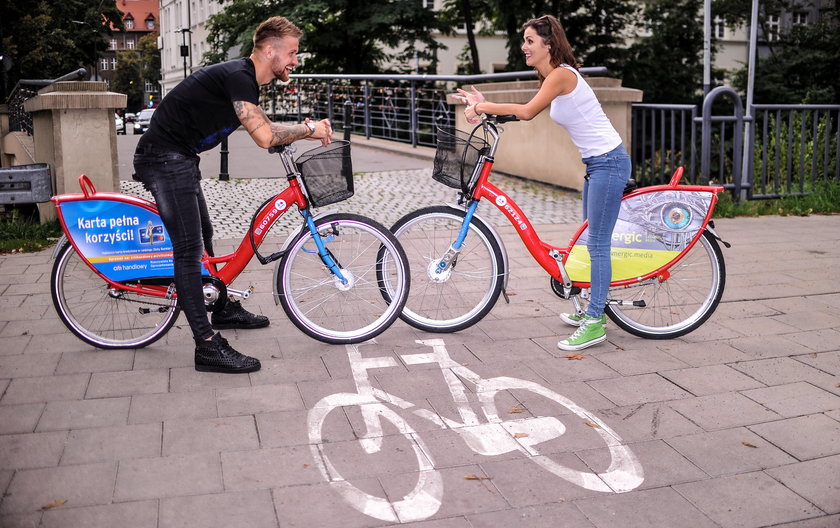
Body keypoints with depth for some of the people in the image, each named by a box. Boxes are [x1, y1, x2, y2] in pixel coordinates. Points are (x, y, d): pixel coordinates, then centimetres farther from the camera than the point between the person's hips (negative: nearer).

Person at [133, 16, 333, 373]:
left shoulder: (246, 80, 12)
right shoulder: (237, 76, -19)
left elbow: (263, 127, 22)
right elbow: (264, 138, -26)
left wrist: (307, 130, 7)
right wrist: (308, 129, -11)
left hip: (178, 159, 11)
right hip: (164, 159, -11)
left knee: (203, 237, 20)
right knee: (189, 249, -12)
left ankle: (225, 310, 36)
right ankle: (208, 347, -11)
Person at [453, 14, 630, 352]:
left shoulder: (561, 74, -16)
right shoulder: (551, 77, 14)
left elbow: (526, 112, -20)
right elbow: (528, 113, 7)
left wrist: (483, 107, -11)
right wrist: (484, 106, 0)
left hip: (608, 162, -10)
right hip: (597, 163, 10)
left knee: (597, 244, -8)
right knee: (593, 242, 15)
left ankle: (595, 324, -2)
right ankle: (592, 311, 25)